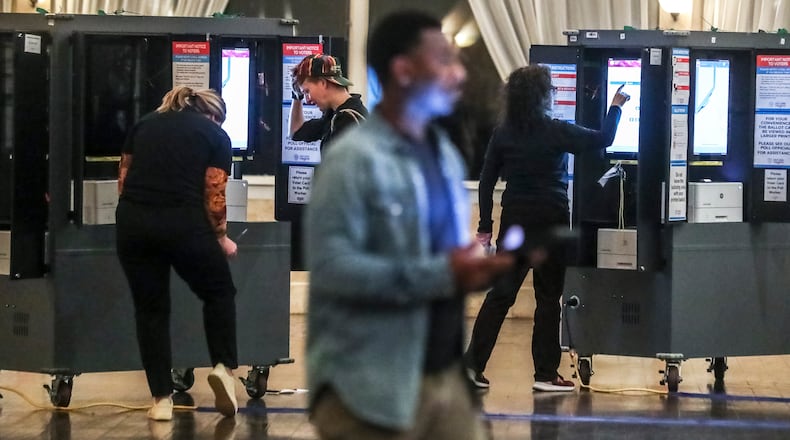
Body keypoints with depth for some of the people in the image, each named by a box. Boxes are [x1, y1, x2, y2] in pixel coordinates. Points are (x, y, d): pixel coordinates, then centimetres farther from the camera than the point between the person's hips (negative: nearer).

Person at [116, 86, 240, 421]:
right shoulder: (215, 135, 11)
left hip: (132, 222, 3)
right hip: (183, 222, -3)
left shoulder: (145, 124, 21)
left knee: (150, 308, 13)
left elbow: (124, 179, 18)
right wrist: (220, 238, 18)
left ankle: (161, 399, 12)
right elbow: (214, 197, 4)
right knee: (219, 292, 20)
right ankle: (224, 368, 4)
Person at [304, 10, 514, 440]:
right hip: (374, 386, -8)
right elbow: (331, 266, -22)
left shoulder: (444, 153, 15)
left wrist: (480, 265, 2)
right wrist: (442, 275, -25)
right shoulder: (354, 158, -12)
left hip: (447, 374, 8)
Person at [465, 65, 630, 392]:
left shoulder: (502, 133, 1)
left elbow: (487, 181, 2)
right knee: (548, 298, 5)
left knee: (500, 294, 7)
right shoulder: (556, 132, -11)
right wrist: (616, 106, 12)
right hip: (550, 223, -4)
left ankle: (472, 365, 1)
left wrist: (485, 227, 7)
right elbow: (604, 139, -5)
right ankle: (546, 374, 7)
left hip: (514, 223, 4)